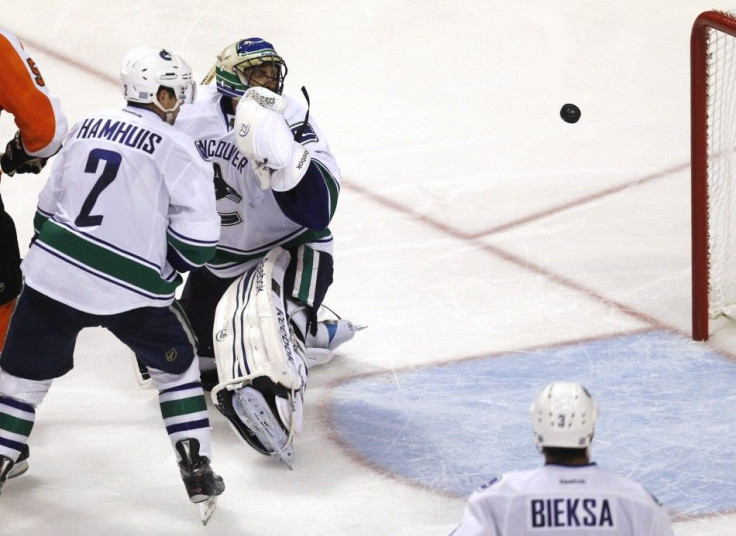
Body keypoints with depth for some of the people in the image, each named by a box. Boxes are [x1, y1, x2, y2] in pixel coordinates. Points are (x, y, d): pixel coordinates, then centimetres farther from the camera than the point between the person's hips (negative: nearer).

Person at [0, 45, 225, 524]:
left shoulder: (88, 127, 12)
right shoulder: (176, 148, -5)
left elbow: (48, 206, 18)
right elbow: (198, 238, -8)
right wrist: (166, 267, 11)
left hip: (53, 274, 3)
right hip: (131, 289, -3)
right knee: (176, 365, 17)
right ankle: (198, 471, 13)